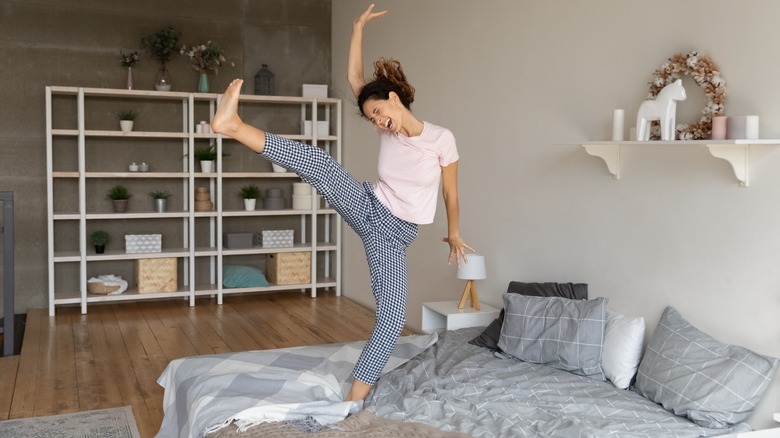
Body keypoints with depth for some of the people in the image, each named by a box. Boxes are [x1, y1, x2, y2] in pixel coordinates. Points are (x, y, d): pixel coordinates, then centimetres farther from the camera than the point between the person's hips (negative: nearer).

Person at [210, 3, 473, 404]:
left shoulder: (441, 139, -10)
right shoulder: (387, 130, 1)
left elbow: (451, 193, 3)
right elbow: (355, 78, 5)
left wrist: (453, 234, 15)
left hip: (393, 233, -2)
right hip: (368, 208, 2)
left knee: (392, 320, -12)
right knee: (319, 162, -25)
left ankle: (353, 401, -3)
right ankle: (233, 126, -36)